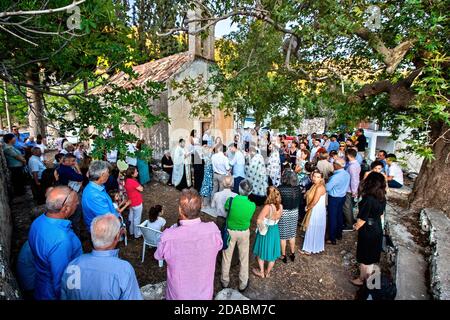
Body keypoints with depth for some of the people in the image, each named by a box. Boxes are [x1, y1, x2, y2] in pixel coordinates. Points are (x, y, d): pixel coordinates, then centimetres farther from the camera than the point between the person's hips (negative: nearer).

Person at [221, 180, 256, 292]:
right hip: (244, 233, 1)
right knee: (244, 258, 20)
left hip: (230, 231, 0)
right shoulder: (252, 205, -20)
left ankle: (225, 281, 39)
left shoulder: (231, 200, -25)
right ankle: (243, 284, 37)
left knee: (227, 257, 20)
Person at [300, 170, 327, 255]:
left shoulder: (320, 188, -24)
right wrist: (308, 207, 0)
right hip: (314, 211, 9)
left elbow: (314, 202, -24)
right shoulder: (315, 185, 5)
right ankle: (314, 247, 34)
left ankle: (309, 249, 19)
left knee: (313, 230, 5)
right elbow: (310, 198, 12)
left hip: (317, 212, -9)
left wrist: (307, 207, -9)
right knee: (313, 230, 19)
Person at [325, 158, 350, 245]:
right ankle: (339, 234, 36)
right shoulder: (347, 174, -2)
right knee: (339, 216, 20)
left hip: (334, 198, -8)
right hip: (342, 196, 8)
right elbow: (347, 186, 11)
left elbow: (327, 188, -25)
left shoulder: (336, 176, -28)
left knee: (332, 218, 3)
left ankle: (332, 239, 12)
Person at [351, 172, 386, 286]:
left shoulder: (368, 199, -29)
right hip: (378, 229, 7)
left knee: (364, 257, 13)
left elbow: (362, 218, -23)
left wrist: (356, 227, -2)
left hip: (367, 231, -7)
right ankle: (368, 277, 42)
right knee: (372, 255, 23)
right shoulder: (382, 198, -5)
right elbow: (380, 214, 8)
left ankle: (362, 279, 32)